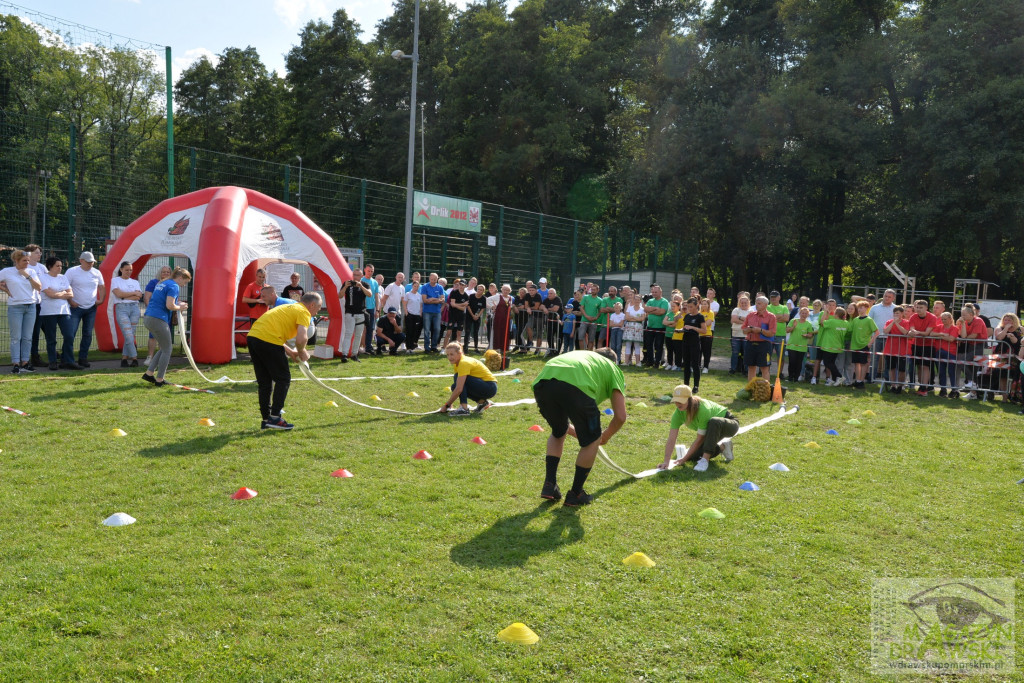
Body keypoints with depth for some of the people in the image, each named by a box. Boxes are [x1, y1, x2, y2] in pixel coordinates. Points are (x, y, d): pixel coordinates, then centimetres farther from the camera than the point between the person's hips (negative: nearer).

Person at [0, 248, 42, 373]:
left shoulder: (31, 271, 7)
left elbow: (39, 288, -2)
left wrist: (28, 276, -8)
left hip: (31, 306, 3)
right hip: (15, 307, -3)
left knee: (28, 337, 5)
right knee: (16, 337, -3)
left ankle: (25, 363, 11)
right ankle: (15, 364, 0)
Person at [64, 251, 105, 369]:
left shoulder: (96, 273, 8)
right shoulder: (72, 271, -5)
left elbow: (101, 288, 19)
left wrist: (101, 299, 4)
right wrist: (70, 301, -12)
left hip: (91, 308, 4)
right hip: (76, 307, -4)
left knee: (88, 334, 7)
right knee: (70, 333, -9)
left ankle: (83, 358, 16)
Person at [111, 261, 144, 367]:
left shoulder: (135, 282, 17)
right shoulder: (115, 281, 10)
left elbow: (139, 296, 2)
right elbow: (119, 294, -7)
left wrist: (124, 296, -4)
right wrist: (133, 293, -1)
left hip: (134, 308, 3)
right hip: (121, 309, -3)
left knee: (130, 335, 0)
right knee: (128, 335, -13)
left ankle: (124, 358, 8)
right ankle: (134, 358, -9)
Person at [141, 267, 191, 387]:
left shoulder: (162, 284, 20)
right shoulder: (174, 286, -9)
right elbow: (169, 306, -19)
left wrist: (177, 304, 16)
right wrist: (180, 307, 0)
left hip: (148, 318, 9)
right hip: (158, 320, -9)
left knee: (165, 348, 19)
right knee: (167, 350, 3)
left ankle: (149, 373, 17)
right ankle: (159, 380, 7)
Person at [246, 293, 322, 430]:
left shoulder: (290, 308, 28)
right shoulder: (304, 312, 1)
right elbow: (301, 339, -15)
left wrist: (290, 352, 22)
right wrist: (301, 352, 5)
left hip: (253, 336, 9)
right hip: (268, 340, -9)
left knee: (264, 382, 15)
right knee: (283, 379, 4)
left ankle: (265, 419, 21)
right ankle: (275, 417, 2)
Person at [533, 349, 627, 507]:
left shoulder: (582, 355, 44)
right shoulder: (613, 369, 31)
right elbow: (620, 416, 20)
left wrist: (573, 431, 51)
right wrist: (605, 436, 40)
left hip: (541, 382, 6)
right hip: (577, 385, -5)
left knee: (558, 433, 33)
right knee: (592, 440, 19)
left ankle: (549, 486, 29)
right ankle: (575, 495, 25)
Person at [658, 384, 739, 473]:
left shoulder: (703, 409, -38)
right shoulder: (678, 413, -20)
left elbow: (700, 439, -31)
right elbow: (671, 439, -23)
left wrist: (685, 459, -25)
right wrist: (666, 461, -33)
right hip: (713, 431, 7)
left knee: (713, 422, -40)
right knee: (693, 456, -5)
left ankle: (705, 460, -33)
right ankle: (722, 447, 16)